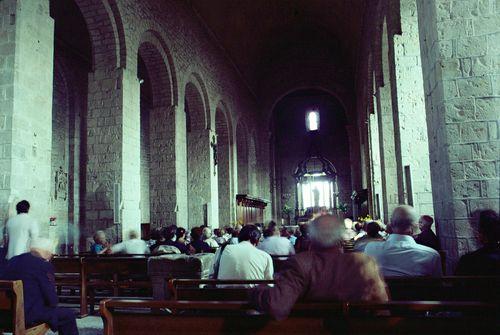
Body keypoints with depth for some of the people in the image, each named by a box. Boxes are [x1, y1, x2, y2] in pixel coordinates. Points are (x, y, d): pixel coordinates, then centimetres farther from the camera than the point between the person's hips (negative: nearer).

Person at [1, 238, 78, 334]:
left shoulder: (12, 261, 8)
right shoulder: (44, 265, -14)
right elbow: (52, 299, -15)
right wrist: (53, 304, 8)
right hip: (28, 315, -9)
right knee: (69, 316, 5)